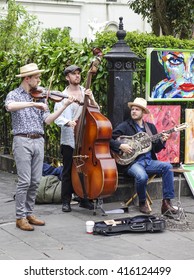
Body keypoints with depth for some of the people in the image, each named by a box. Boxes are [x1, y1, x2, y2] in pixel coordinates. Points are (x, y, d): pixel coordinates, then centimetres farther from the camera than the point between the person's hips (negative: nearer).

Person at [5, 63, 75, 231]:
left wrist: (64, 106, -4)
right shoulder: (14, 95, 0)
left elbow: (47, 120, 6)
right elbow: (9, 106, -25)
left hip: (38, 141, 5)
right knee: (24, 181, -6)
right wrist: (33, 104, -30)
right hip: (23, 141, -5)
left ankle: (29, 213, 18)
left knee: (35, 181, 7)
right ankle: (20, 217, 2)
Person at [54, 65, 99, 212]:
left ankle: (84, 199, 19)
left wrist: (91, 99, -12)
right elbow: (57, 117, -4)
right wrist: (68, 122, -23)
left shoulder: (86, 92, 9)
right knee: (68, 171, 1)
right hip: (69, 139, -3)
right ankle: (66, 201, 10)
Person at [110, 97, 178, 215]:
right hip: (132, 162, -5)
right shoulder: (124, 126, 2)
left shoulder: (151, 127, 18)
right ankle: (142, 203, -6)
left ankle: (167, 202, -16)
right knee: (142, 176, -35)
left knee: (167, 166, -21)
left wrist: (162, 141, -2)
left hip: (149, 161, 5)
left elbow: (156, 149, 18)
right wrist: (121, 145, -19)